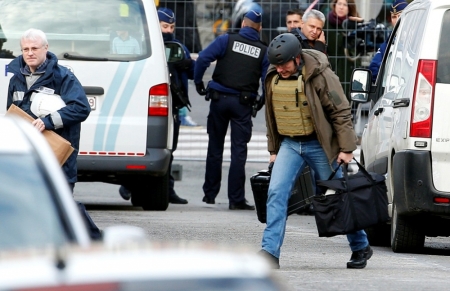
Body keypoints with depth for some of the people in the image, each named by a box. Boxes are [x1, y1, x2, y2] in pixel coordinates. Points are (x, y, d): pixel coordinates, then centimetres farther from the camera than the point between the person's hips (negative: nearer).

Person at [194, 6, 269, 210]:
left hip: (219, 99, 0)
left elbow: (203, 58, -12)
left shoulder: (227, 40, -1)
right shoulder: (264, 51, 2)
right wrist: (261, 101, 10)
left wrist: (198, 82, -1)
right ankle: (236, 199, -5)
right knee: (238, 151, 0)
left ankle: (210, 194, 19)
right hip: (243, 103, 0)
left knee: (215, 148, 12)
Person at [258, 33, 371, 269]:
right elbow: (272, 115, 15)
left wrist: (346, 149, -14)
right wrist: (273, 149, 17)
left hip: (319, 145, -4)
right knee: (276, 192, -13)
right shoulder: (273, 77, 2)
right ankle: (270, 252, -15)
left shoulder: (319, 76, -16)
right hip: (289, 144, 5)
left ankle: (361, 247, 25)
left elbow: (341, 112, -12)